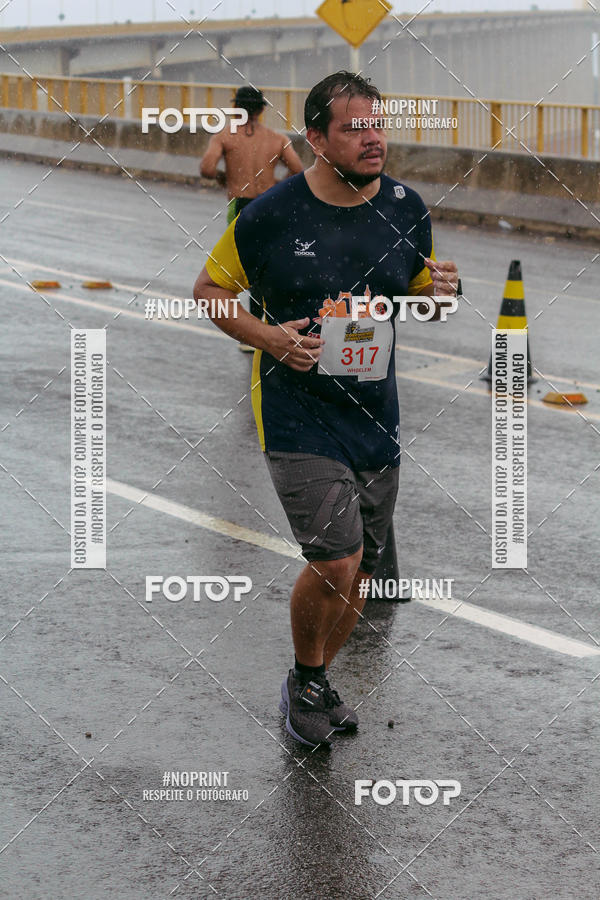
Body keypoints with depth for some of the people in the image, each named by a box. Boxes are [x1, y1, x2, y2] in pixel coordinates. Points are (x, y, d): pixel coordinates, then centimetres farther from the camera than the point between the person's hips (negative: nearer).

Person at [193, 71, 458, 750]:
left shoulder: (405, 209, 1)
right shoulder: (270, 215, -11)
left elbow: (418, 293, 16)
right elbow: (208, 289, 1)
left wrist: (436, 292, -9)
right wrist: (269, 337, -15)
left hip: (376, 414, 5)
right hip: (298, 415, -5)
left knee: (360, 568, 12)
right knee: (335, 561, -14)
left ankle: (316, 684, 35)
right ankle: (304, 680, 13)